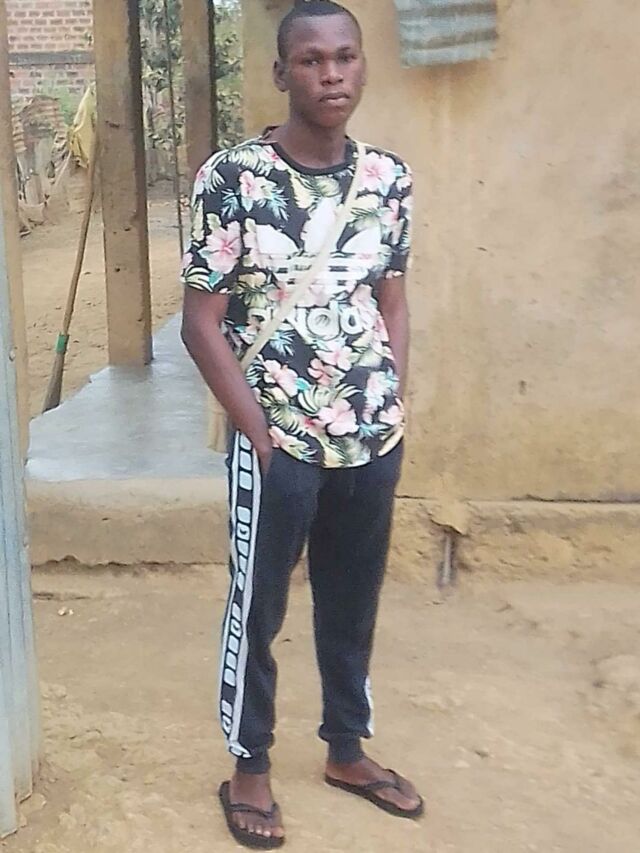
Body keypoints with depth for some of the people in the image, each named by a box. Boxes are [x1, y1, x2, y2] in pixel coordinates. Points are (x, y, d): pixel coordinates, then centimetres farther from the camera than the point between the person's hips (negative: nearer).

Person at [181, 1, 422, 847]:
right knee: (258, 608, 10)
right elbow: (202, 322, -10)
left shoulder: (389, 177, 3)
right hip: (277, 443, -4)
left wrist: (393, 411, 3)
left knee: (353, 603, 18)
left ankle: (348, 750, 38)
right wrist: (258, 429, -12)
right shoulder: (231, 177, -11)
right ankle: (249, 766, 30)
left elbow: (393, 303, 11)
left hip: (374, 440, 5)